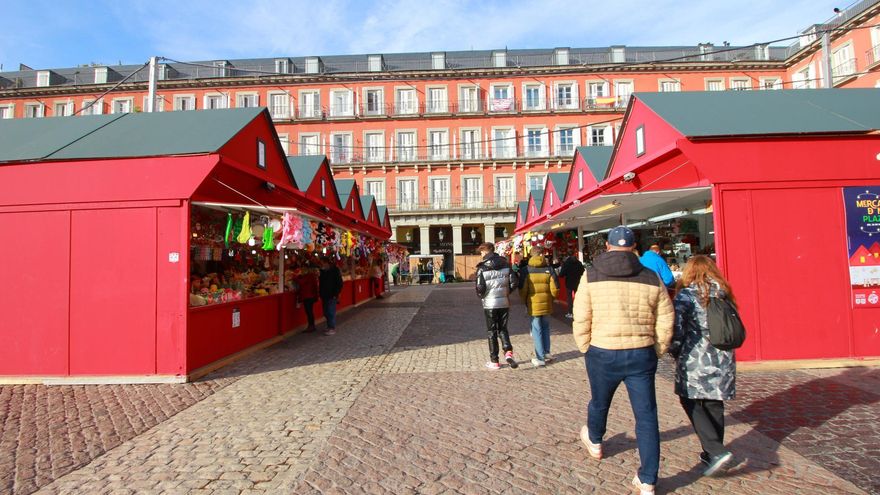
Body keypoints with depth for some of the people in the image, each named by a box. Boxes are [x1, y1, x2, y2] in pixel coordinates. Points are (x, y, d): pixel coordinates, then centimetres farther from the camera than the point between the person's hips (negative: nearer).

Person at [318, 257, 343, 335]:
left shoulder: (335, 271, -9)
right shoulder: (322, 271, 10)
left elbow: (339, 283, -11)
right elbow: (321, 283, 18)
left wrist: (336, 294, -16)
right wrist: (320, 293, 9)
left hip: (332, 296, -7)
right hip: (324, 296, 7)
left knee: (331, 312, -6)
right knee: (326, 312, 11)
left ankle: (332, 329, 0)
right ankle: (329, 327, 24)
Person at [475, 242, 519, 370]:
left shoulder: (482, 268, -10)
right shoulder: (505, 264, 1)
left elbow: (480, 288, -14)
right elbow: (513, 282, -3)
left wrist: (481, 296, 7)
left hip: (490, 303, -3)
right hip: (504, 302, 3)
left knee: (492, 332, 9)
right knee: (503, 328, 18)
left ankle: (494, 361, 15)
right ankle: (508, 352, -4)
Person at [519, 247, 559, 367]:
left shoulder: (526, 270, -7)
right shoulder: (549, 270, -3)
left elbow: (522, 290, -6)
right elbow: (555, 289, -3)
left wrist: (525, 302, 10)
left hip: (533, 304, -2)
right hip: (547, 304, 2)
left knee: (537, 330, 5)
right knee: (545, 327, 21)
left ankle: (540, 357, 9)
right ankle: (546, 352, 28)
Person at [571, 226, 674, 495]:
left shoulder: (591, 276, -6)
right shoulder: (651, 279, 1)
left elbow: (581, 321, -8)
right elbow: (665, 323, 3)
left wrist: (586, 350, 6)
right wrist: (654, 354, 14)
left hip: (602, 354, -1)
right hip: (642, 355, 1)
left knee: (599, 402, 23)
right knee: (646, 417, 12)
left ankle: (594, 442, 51)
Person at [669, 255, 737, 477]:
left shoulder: (686, 295, -11)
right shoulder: (723, 293, 7)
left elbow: (676, 329, -16)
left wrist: (674, 351, 1)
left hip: (696, 361, -6)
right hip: (722, 361, 6)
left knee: (691, 402, 9)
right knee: (714, 405, 16)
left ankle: (716, 451, -2)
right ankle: (712, 453, 27)